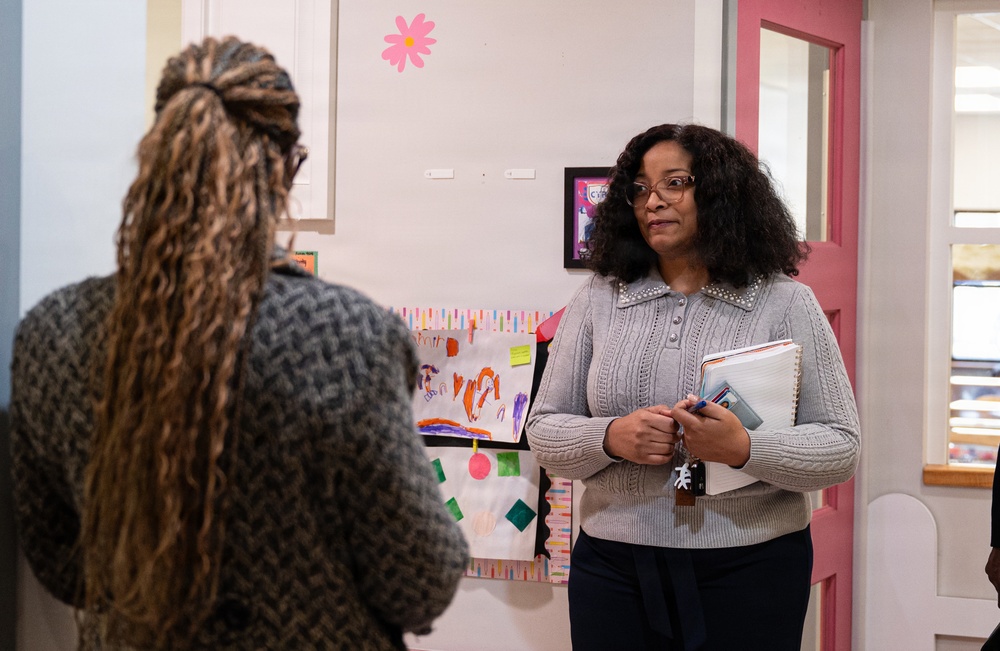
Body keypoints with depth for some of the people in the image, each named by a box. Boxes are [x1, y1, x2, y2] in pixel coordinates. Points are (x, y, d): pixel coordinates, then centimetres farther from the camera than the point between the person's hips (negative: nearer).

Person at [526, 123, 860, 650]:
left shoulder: (785, 304, -1)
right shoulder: (597, 300, 6)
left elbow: (841, 448, -4)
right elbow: (543, 431, 6)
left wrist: (744, 449, -21)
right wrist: (611, 438, -14)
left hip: (751, 568, -2)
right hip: (614, 567, 2)